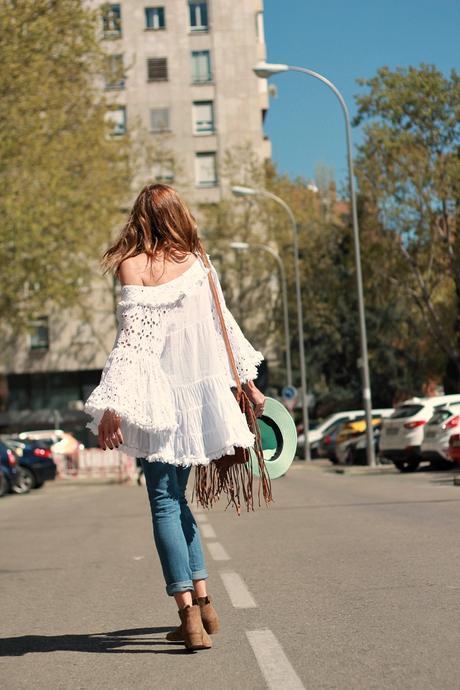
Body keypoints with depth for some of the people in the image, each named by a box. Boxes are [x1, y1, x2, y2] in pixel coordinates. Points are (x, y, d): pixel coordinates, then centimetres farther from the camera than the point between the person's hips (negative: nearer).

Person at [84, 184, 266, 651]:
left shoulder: (133, 266, -9)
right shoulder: (198, 262, 7)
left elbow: (133, 338, -17)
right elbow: (223, 324, 12)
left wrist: (112, 405, -18)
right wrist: (248, 382, 22)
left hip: (160, 395, -5)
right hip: (200, 390, 5)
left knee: (165, 503, -1)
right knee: (176, 498, 18)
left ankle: (188, 613, -7)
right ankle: (202, 599, 17)